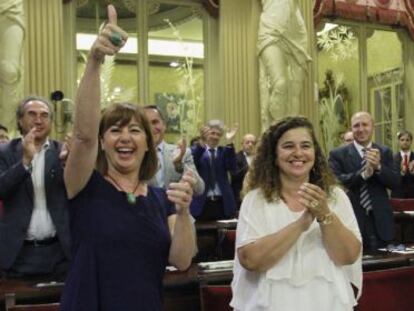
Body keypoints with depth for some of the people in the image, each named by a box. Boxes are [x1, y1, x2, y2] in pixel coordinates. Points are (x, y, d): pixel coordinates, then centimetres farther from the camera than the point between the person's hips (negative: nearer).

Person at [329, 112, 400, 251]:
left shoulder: (385, 152, 7)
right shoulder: (338, 154, -2)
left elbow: (395, 183, 0)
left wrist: (379, 167, -18)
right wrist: (364, 174, -27)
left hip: (379, 220, 3)